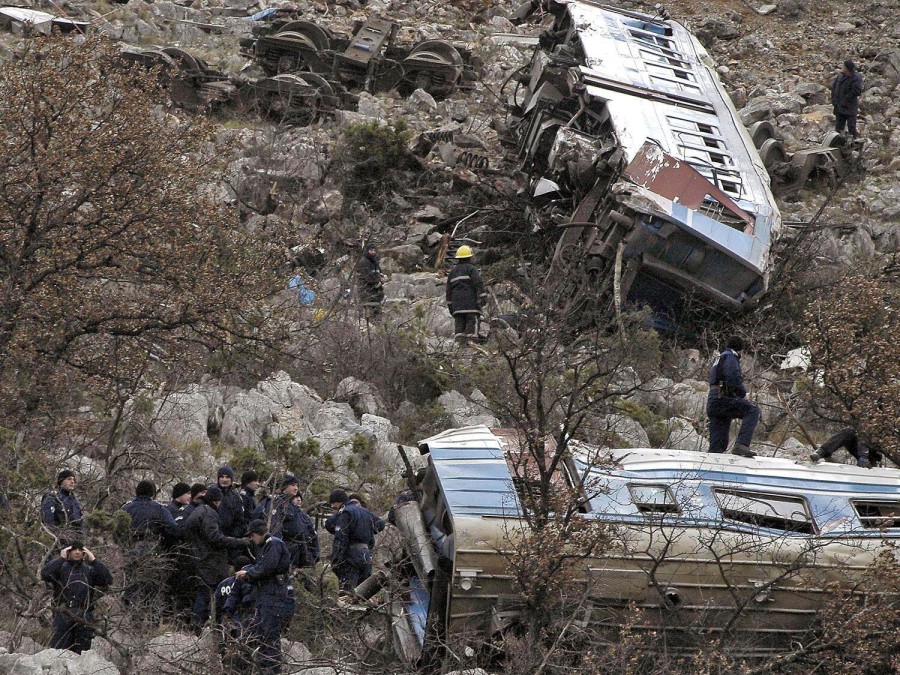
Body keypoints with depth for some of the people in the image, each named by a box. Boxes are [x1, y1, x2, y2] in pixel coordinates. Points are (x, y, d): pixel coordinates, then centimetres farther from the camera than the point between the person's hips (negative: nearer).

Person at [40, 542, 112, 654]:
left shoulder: (90, 569, 18)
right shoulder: (61, 566, 11)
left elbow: (107, 580, 3)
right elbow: (45, 574, -9)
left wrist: (94, 560, 2)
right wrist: (61, 558, -5)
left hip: (85, 615, 3)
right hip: (63, 614, -2)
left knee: (82, 651, 3)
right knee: (59, 652, -10)